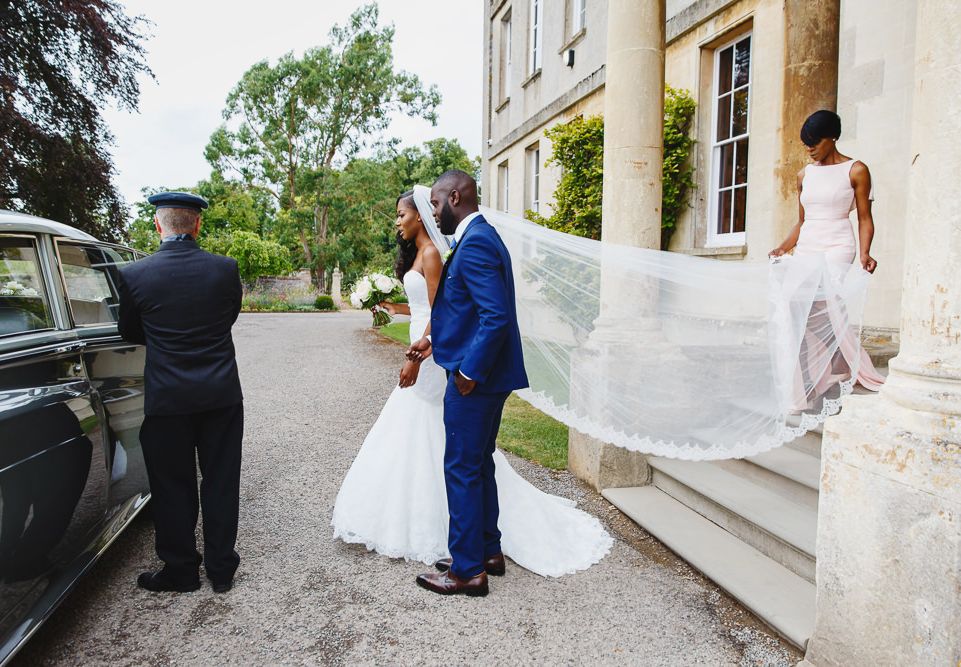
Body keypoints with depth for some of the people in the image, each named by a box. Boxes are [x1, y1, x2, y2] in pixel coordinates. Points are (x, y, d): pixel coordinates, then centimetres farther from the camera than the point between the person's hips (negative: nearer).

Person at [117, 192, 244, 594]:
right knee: (221, 482, 12)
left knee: (172, 486, 13)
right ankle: (221, 568, 24)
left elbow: (130, 333, 6)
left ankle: (181, 571, 26)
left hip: (167, 398, -1)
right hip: (222, 394, 2)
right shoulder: (226, 269, -7)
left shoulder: (134, 275, -10)